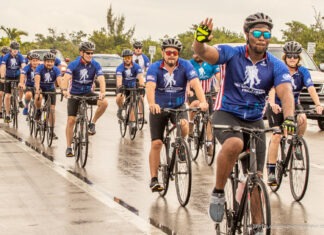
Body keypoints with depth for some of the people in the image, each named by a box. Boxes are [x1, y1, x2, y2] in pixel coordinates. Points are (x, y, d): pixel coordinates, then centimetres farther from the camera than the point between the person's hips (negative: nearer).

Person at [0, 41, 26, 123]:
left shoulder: (20, 56, -11)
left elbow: (23, 66, -22)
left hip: (17, 76, 1)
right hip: (8, 78, -1)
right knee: (7, 96, -6)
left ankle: (20, 100, -6)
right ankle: (7, 115, 3)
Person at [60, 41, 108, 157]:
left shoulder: (95, 65, -11)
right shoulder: (74, 64, -16)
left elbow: (101, 79, -22)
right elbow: (66, 78, -28)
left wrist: (102, 92, -42)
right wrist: (64, 90, -48)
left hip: (88, 93, 2)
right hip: (74, 94, -2)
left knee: (104, 103, -25)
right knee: (71, 120, -7)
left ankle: (92, 123, -4)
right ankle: (68, 147, 4)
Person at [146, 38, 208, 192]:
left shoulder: (185, 66, -13)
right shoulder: (155, 68, -15)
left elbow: (195, 83, -26)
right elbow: (150, 87, -31)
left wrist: (203, 101, -43)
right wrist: (152, 104, -51)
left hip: (178, 106, 0)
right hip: (159, 108, 0)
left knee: (184, 125, -32)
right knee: (156, 144, -6)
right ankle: (154, 179, 2)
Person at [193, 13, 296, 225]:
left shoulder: (277, 66, -7)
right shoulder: (233, 54, -11)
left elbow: (286, 93, -22)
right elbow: (203, 52, -27)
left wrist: (289, 118, -43)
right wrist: (200, 39, -52)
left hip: (254, 121, 3)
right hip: (227, 114, -3)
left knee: (256, 177, 0)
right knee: (234, 144, -36)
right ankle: (218, 193, -17)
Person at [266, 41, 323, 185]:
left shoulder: (303, 72, -11)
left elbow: (311, 88, -24)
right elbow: (272, 88, -32)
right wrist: (272, 103, -52)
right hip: (277, 106, -2)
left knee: (302, 119, -31)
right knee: (276, 137, -13)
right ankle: (271, 171, -6)